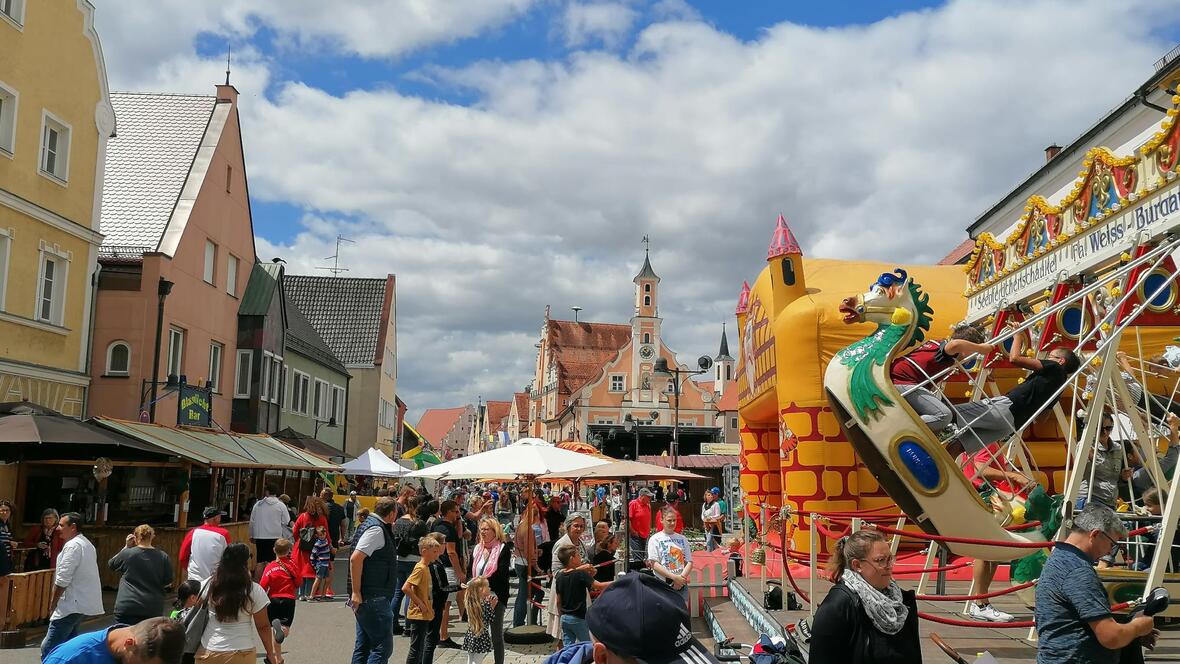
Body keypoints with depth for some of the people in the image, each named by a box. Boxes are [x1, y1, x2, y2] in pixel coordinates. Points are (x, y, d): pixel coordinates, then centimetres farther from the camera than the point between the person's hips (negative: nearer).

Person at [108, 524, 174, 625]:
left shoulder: (127, 554, -6)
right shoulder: (163, 557, -2)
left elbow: (111, 564, 16)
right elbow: (167, 585, 4)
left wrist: (126, 547, 12)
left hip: (127, 608, -1)